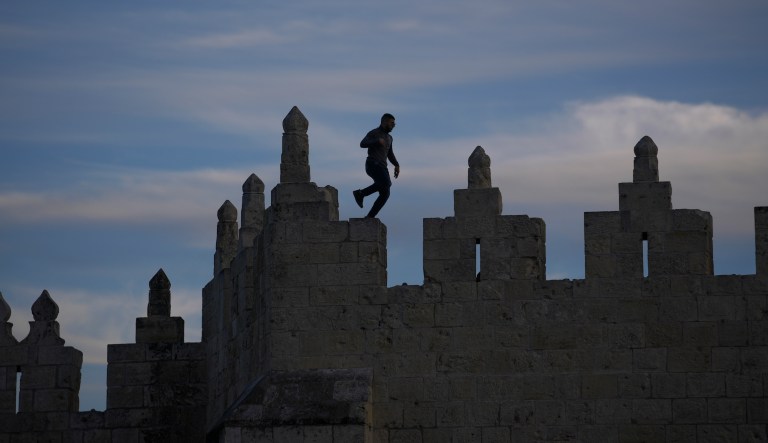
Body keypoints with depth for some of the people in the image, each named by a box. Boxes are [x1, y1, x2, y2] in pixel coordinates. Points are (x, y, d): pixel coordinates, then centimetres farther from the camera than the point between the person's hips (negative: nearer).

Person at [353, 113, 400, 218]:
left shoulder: (389, 138, 24)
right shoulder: (373, 133, 0)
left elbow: (390, 154, 34)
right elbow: (362, 144, -16)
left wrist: (397, 165, 20)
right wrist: (377, 141, -27)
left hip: (382, 168, 8)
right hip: (372, 165, -8)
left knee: (385, 194, -7)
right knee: (386, 183, -31)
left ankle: (369, 217, -4)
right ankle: (360, 193, -19)